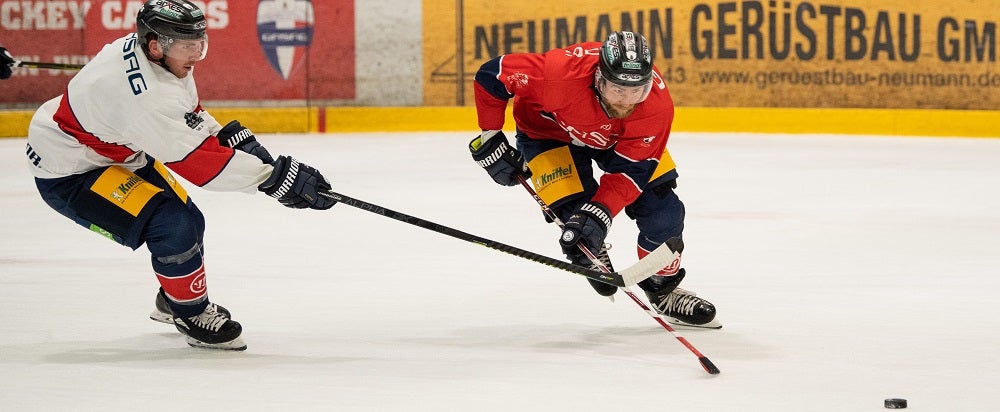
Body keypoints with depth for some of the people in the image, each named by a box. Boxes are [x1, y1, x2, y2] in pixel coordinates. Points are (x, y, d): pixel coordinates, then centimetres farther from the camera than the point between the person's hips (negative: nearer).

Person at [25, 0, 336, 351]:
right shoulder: (146, 97, -37)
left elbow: (189, 116, 9)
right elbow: (200, 161, -33)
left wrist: (233, 137, -5)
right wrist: (276, 176, -31)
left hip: (118, 153, 10)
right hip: (66, 176, -10)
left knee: (186, 218, 16)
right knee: (174, 226, -20)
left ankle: (171, 302, 40)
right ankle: (193, 317, 1)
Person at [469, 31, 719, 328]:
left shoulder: (657, 105, -35)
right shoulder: (561, 74, -44)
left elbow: (632, 170, -28)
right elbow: (491, 75, -30)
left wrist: (599, 212, -41)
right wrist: (491, 140, -22)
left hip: (620, 138, 3)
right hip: (550, 131, -2)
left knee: (661, 209, -6)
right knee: (576, 212, -21)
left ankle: (663, 288, 18)